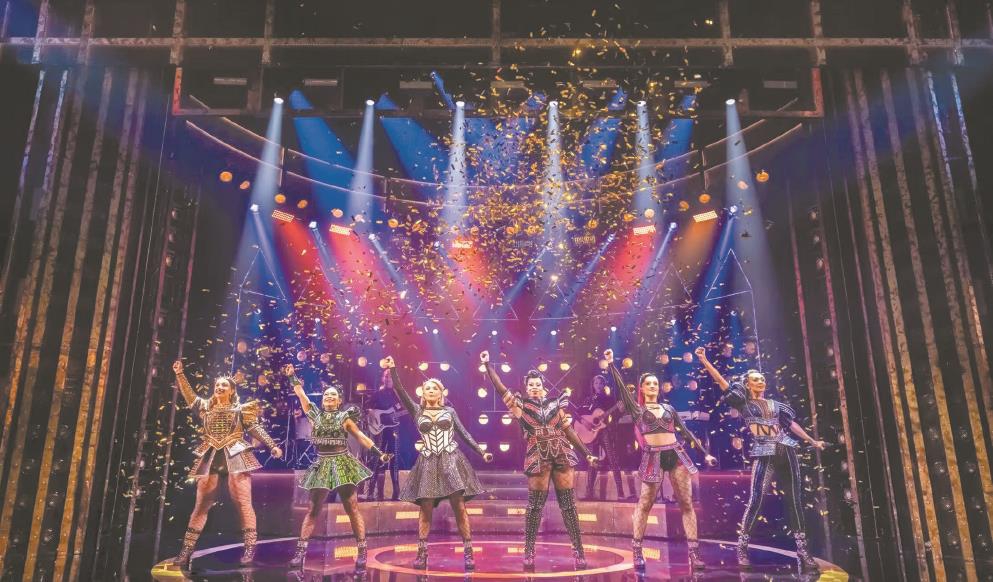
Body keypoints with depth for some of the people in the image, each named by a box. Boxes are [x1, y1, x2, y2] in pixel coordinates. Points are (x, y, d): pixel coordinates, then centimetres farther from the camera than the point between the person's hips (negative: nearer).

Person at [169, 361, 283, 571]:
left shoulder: (240, 408, 7)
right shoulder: (206, 407, 16)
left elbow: (256, 428, 4)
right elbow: (189, 396, 10)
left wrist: (273, 446, -1)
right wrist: (179, 374, 6)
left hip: (235, 457, -3)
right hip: (210, 458, 3)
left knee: (243, 502, -7)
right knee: (201, 505, 5)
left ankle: (250, 549, -5)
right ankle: (186, 550, 10)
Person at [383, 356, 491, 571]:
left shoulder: (449, 411, 10)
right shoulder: (417, 411, 8)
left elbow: (464, 434, 12)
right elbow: (399, 390, -3)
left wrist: (482, 452, 6)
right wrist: (393, 370, -14)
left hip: (451, 460, 0)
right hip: (428, 463, 1)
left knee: (460, 507, -4)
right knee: (425, 509, 1)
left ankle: (468, 552, -1)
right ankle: (422, 553, 8)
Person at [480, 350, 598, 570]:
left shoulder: (555, 403, 10)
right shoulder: (521, 404, 5)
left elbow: (568, 430, 13)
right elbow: (501, 388, -3)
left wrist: (586, 453, 12)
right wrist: (488, 365, -8)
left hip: (562, 454, 2)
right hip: (538, 456, -2)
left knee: (568, 504, 3)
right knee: (535, 505, 2)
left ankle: (578, 550, 8)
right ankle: (529, 552, 13)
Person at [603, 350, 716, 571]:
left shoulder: (669, 408, 17)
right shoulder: (637, 408, 8)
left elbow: (686, 432, 18)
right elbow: (621, 386, -1)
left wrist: (705, 453, 16)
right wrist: (611, 363, -4)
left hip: (677, 455, 4)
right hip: (654, 458, -3)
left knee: (686, 503, 1)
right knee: (645, 504, 0)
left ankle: (694, 552, 6)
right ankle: (637, 551, 10)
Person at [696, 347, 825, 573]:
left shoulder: (775, 404, 19)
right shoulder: (743, 402, 6)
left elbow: (791, 424, 26)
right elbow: (720, 381, -2)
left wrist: (812, 441, 28)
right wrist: (704, 360, -8)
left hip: (787, 451, 5)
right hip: (764, 454, -5)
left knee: (794, 500, 4)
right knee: (756, 499, -11)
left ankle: (803, 551, 9)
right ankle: (742, 547, 0)